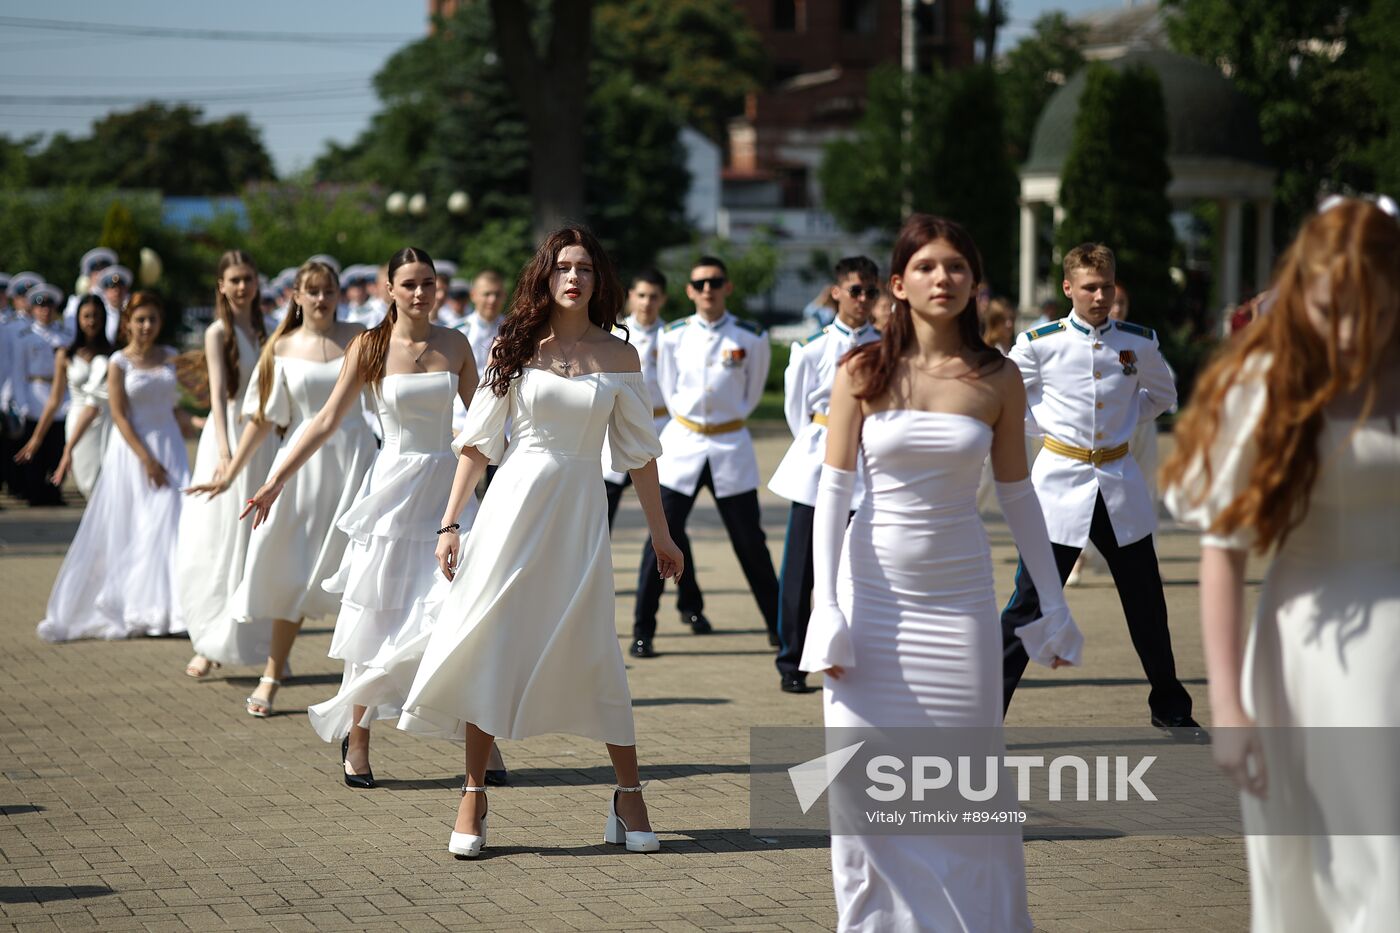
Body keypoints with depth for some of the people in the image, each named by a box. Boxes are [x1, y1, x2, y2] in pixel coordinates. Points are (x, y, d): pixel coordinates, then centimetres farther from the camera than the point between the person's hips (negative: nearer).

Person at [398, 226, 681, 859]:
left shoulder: (619, 357, 4)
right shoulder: (514, 348, 2)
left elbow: (639, 453, 9)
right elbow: (477, 440, 5)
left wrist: (660, 535, 10)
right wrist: (449, 523, 0)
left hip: (580, 511, 0)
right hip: (514, 503, 0)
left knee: (593, 652, -1)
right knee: (490, 646, -2)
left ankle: (628, 796, 11)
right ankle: (473, 800, 4)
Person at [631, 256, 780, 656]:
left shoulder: (750, 338, -4)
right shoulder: (674, 336, -1)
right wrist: (689, 417, 10)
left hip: (731, 447, 0)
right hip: (682, 443, 0)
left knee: (750, 542, 5)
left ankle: (779, 626, 17)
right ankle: (643, 630, 4)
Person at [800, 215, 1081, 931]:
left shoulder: (997, 381, 1)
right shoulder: (862, 373, -2)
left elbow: (1017, 496, 8)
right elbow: (833, 489, -2)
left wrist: (1052, 602, 9)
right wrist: (826, 608, -9)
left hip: (959, 594, 1)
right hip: (874, 589, 0)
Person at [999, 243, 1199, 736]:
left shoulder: (1139, 343, 3)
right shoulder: (1040, 343, -5)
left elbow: (1162, 394, 21)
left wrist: (1124, 420, 8)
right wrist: (1048, 423, 2)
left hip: (1120, 485, 3)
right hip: (1061, 483, -3)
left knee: (1146, 603, 11)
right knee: (1029, 603, -6)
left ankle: (1170, 708, 27)